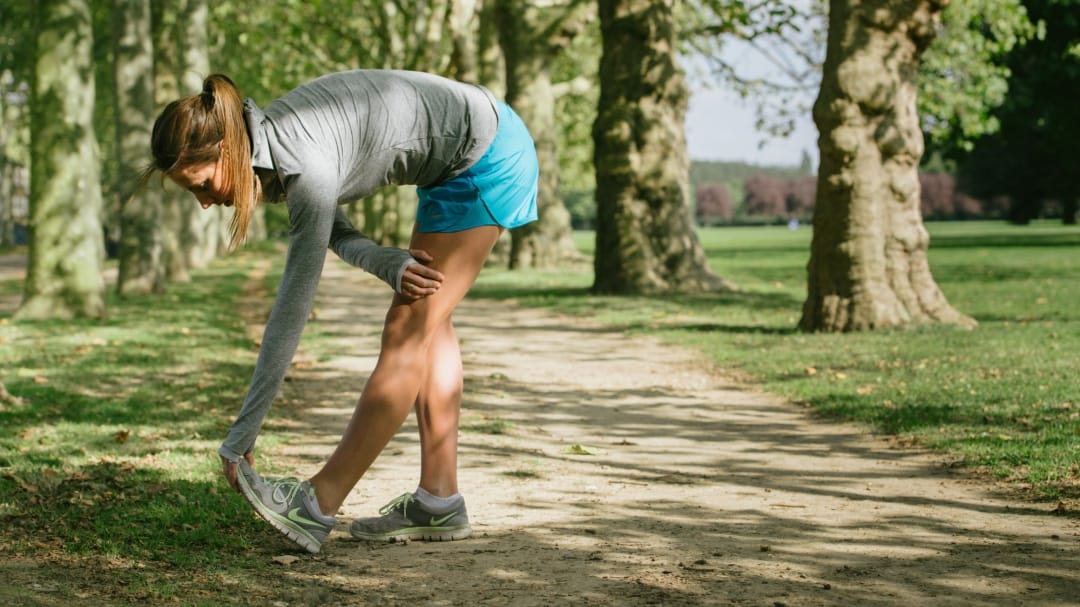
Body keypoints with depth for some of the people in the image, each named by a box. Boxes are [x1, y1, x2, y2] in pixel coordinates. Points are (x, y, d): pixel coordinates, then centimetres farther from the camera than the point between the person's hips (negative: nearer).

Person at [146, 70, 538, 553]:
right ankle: (438, 502, 13)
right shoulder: (268, 147, -5)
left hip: (489, 156, -9)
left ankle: (318, 504, -9)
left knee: (409, 329, -10)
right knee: (428, 324, 10)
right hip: (457, 161, 9)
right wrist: (389, 265, -23)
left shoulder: (308, 169, -32)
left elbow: (292, 309, -29)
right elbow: (337, 238, 2)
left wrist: (240, 438, -26)